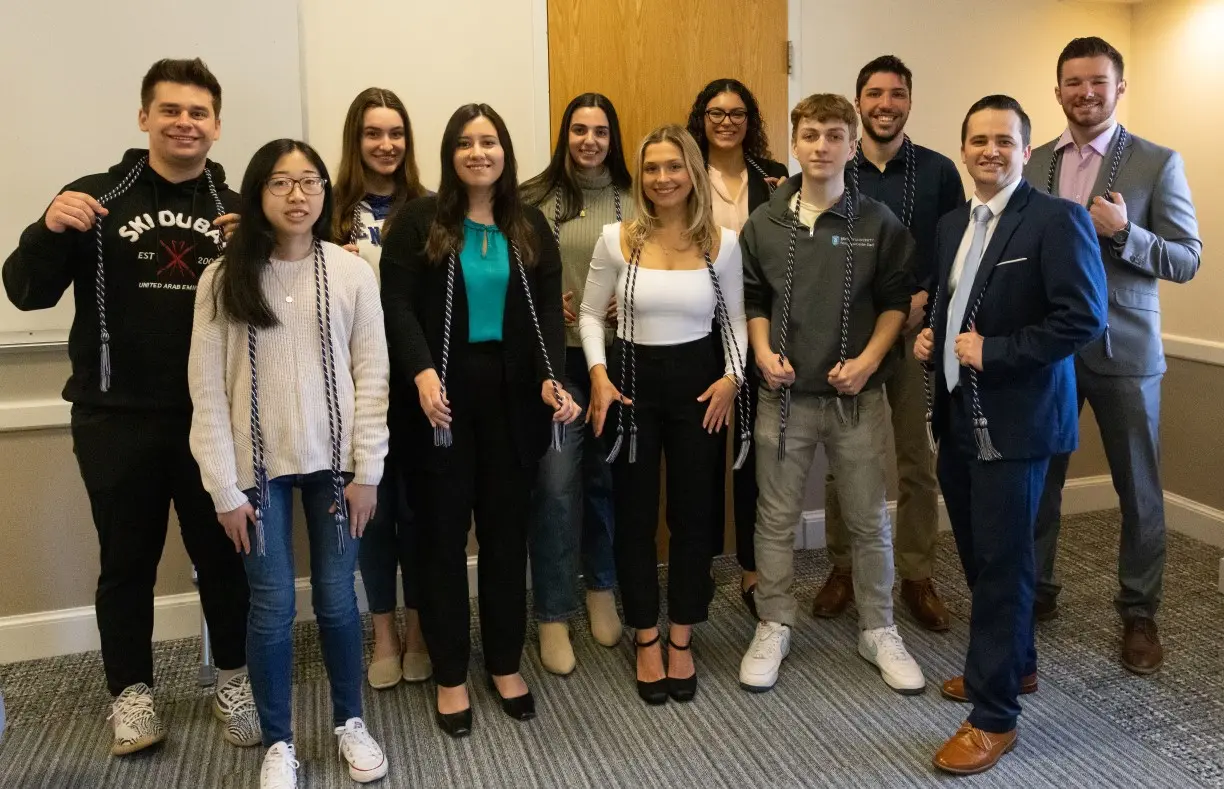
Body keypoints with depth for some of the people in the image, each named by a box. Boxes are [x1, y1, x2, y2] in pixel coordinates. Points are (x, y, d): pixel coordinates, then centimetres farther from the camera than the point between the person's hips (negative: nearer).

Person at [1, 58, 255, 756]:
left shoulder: (238, 211, 7)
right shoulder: (96, 199, 1)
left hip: (212, 417, 1)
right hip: (117, 419, -1)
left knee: (224, 553, 10)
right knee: (127, 560, 10)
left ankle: (234, 678, 29)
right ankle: (132, 690, 28)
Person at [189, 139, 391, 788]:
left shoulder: (352, 272, -2)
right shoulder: (224, 278, -3)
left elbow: (372, 375, -1)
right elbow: (207, 390, -4)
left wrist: (367, 470, -5)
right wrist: (224, 488, -7)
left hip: (333, 461, 1)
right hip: (259, 465, 0)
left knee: (336, 596, 10)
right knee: (272, 605, 7)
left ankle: (350, 722, 31)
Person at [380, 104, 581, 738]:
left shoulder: (530, 227, 9)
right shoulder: (419, 220, -1)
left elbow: (548, 312, 3)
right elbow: (397, 304, -8)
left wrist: (552, 379, -13)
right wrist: (422, 372, -24)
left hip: (513, 393, 3)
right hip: (446, 391, -3)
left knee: (507, 526, 9)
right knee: (444, 528, 6)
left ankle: (505, 664, 25)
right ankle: (450, 675, 19)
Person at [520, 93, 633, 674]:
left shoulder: (634, 200, 4)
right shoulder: (534, 200, -1)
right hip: (555, 359, -2)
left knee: (608, 478, 13)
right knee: (556, 485, -3)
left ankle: (601, 591, 34)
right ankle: (552, 615, 12)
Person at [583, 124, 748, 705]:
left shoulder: (722, 241, -2)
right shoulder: (617, 239, -5)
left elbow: (734, 318, 6)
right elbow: (590, 314, 3)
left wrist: (732, 376, -8)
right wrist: (598, 374, -10)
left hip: (698, 381, 1)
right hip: (633, 379, 0)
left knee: (693, 514, 8)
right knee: (635, 516, 8)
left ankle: (681, 640, 26)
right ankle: (646, 640, 25)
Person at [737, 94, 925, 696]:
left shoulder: (878, 223, -2)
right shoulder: (764, 223, 2)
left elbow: (896, 301, 2)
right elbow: (752, 298, 10)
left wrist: (868, 360, -11)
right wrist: (763, 352, -6)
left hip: (857, 396, -1)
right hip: (784, 395, 1)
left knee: (869, 520, 9)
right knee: (776, 518, 9)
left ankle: (878, 632, 27)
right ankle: (773, 628, 25)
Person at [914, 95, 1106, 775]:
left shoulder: (1057, 220, -11)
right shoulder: (951, 225, 12)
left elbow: (1084, 317, -18)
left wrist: (993, 352, -19)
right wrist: (928, 336, 3)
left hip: (1015, 419, -7)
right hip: (958, 416, 7)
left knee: (1002, 564, -1)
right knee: (978, 556, 17)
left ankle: (994, 716, 11)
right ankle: (1013, 664, 38)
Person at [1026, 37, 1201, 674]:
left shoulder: (1158, 163, -4)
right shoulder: (1034, 164, 6)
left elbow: (1187, 261, -6)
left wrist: (1123, 232, -22)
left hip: (1123, 351, -2)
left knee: (1137, 487, 8)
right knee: (1038, 478, 11)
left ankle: (1139, 613, 24)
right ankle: (1035, 591, 29)